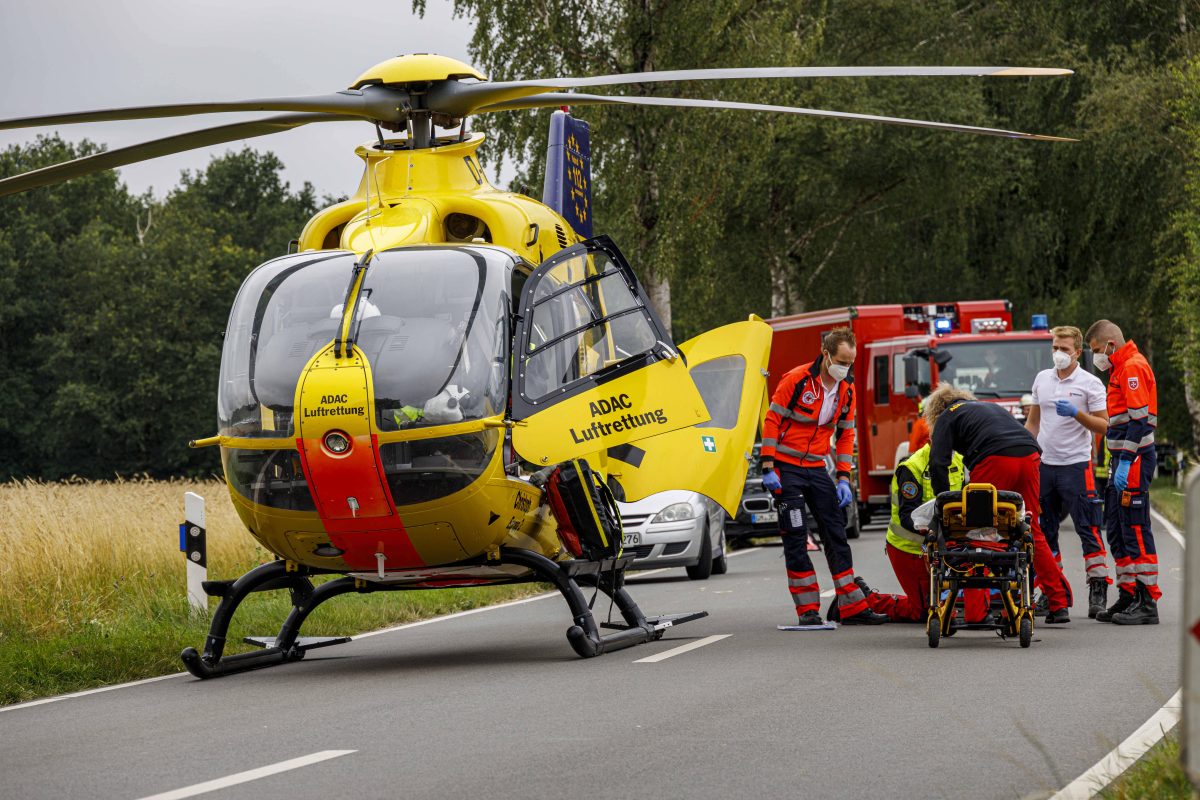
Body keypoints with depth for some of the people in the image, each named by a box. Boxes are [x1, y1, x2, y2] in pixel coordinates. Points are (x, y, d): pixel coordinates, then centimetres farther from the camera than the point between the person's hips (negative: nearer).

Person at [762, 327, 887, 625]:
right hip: (787, 467, -5)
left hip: (817, 469, 5)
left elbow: (845, 434, 12)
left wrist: (843, 478, 4)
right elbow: (772, 420, -10)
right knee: (795, 536, -6)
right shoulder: (797, 380, -13)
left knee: (835, 532, 4)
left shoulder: (846, 390, 4)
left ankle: (852, 605, 7)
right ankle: (808, 608, -4)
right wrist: (768, 468, -14)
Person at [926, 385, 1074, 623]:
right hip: (1030, 457, 6)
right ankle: (1059, 604, 10)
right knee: (1032, 532, 12)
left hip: (995, 460, -6)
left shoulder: (947, 417, 19)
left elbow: (938, 463, 5)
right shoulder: (992, 407, 38)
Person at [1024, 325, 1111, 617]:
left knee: (1088, 529, -7)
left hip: (1076, 464, -6)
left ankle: (1098, 591, -7)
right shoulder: (1042, 379, 12)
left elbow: (1103, 426, -6)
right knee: (1045, 530, 9)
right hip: (1044, 463, 6)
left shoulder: (1090, 383, -4)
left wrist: (1076, 413, -21)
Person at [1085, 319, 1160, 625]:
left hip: (1135, 460, -11)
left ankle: (1147, 602, -9)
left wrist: (1126, 463, -23)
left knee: (1136, 530, -10)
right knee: (1116, 530, 13)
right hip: (1123, 460, 11)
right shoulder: (1121, 368, 20)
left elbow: (1139, 420, -20)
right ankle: (1128, 596, 19)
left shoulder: (1133, 367, -12)